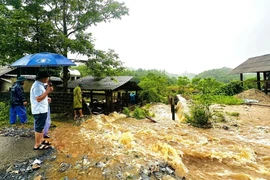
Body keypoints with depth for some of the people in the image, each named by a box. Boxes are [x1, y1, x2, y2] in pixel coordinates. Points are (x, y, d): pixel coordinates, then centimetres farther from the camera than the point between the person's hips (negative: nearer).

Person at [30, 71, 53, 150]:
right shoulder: (37, 86, -20)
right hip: (39, 111, -11)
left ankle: (41, 140, 35)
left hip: (42, 110, 11)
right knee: (39, 128, 0)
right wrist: (47, 91, -24)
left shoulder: (39, 84, 13)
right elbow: (38, 99, -26)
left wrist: (47, 96, 12)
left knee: (41, 127, 21)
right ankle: (37, 145, 11)